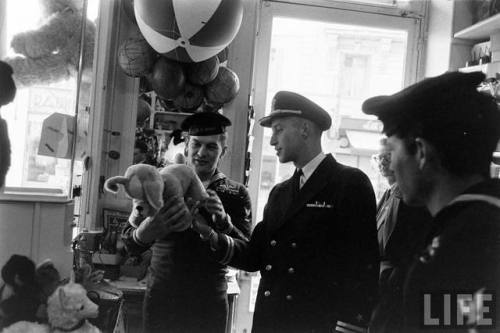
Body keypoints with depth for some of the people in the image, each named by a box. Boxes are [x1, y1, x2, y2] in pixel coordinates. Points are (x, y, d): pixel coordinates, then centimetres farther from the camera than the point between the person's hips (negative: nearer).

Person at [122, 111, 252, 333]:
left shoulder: (236, 194, 2)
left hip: (209, 306, 0)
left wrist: (223, 220, -23)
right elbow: (131, 245, -3)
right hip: (161, 299, 0)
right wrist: (149, 230, -26)